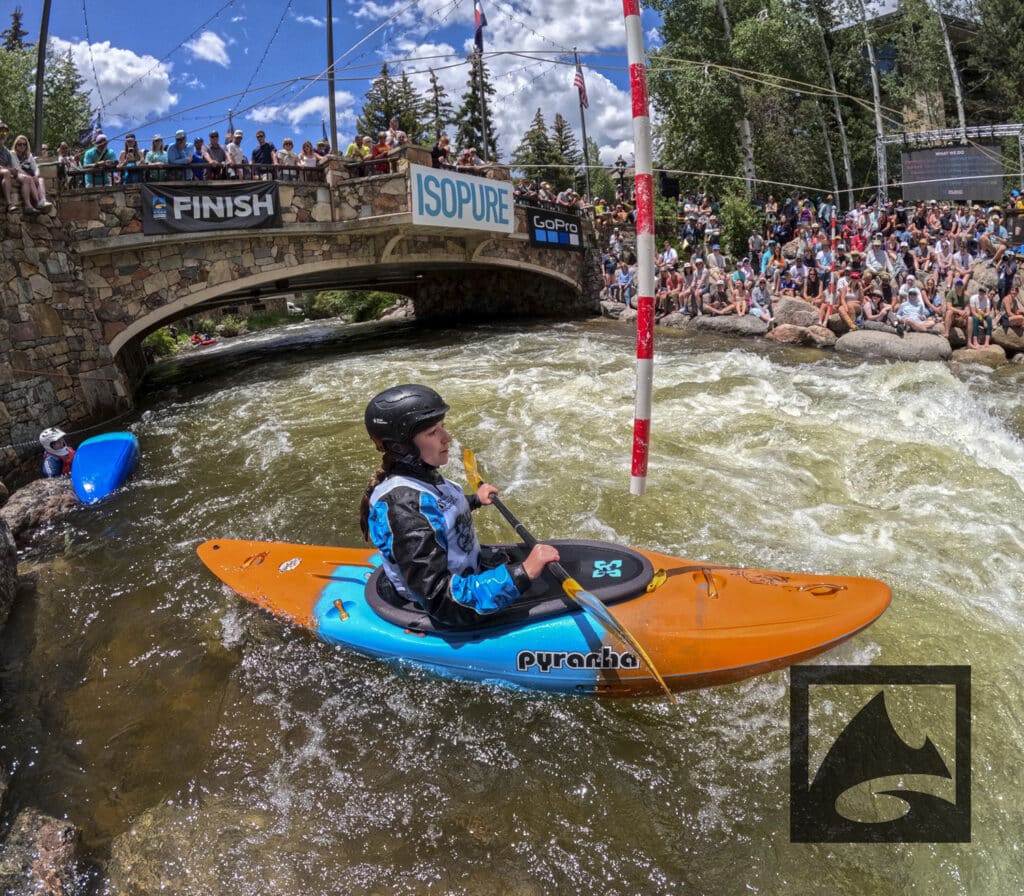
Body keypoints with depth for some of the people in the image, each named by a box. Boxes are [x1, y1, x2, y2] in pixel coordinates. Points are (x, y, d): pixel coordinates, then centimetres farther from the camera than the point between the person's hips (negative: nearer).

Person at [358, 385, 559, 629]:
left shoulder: (419, 473, -5)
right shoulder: (402, 509, -34)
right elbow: (440, 599, -37)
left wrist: (474, 500, 20)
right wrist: (523, 573, -40)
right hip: (459, 615, -8)